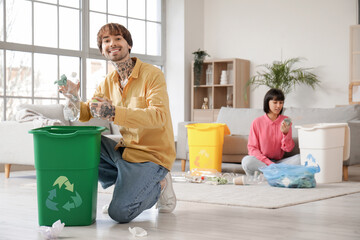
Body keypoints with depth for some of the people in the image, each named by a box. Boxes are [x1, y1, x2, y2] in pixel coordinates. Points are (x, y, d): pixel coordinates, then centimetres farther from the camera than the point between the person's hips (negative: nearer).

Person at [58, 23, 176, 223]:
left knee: (120, 213, -23)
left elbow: (159, 116, -27)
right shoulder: (108, 82, 10)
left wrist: (114, 113, -38)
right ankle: (129, 180, 1)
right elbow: (86, 114, 9)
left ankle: (158, 185, 7)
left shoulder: (152, 74, -12)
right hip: (125, 150, 7)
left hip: (152, 155, -7)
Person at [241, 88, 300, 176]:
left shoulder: (285, 121, 4)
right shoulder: (257, 122, -1)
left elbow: (288, 149, 2)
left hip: (279, 161, 2)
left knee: (299, 159, -24)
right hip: (261, 161, -2)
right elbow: (252, 148, -3)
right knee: (247, 160, -34)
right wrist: (268, 162, -16)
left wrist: (286, 133, -18)